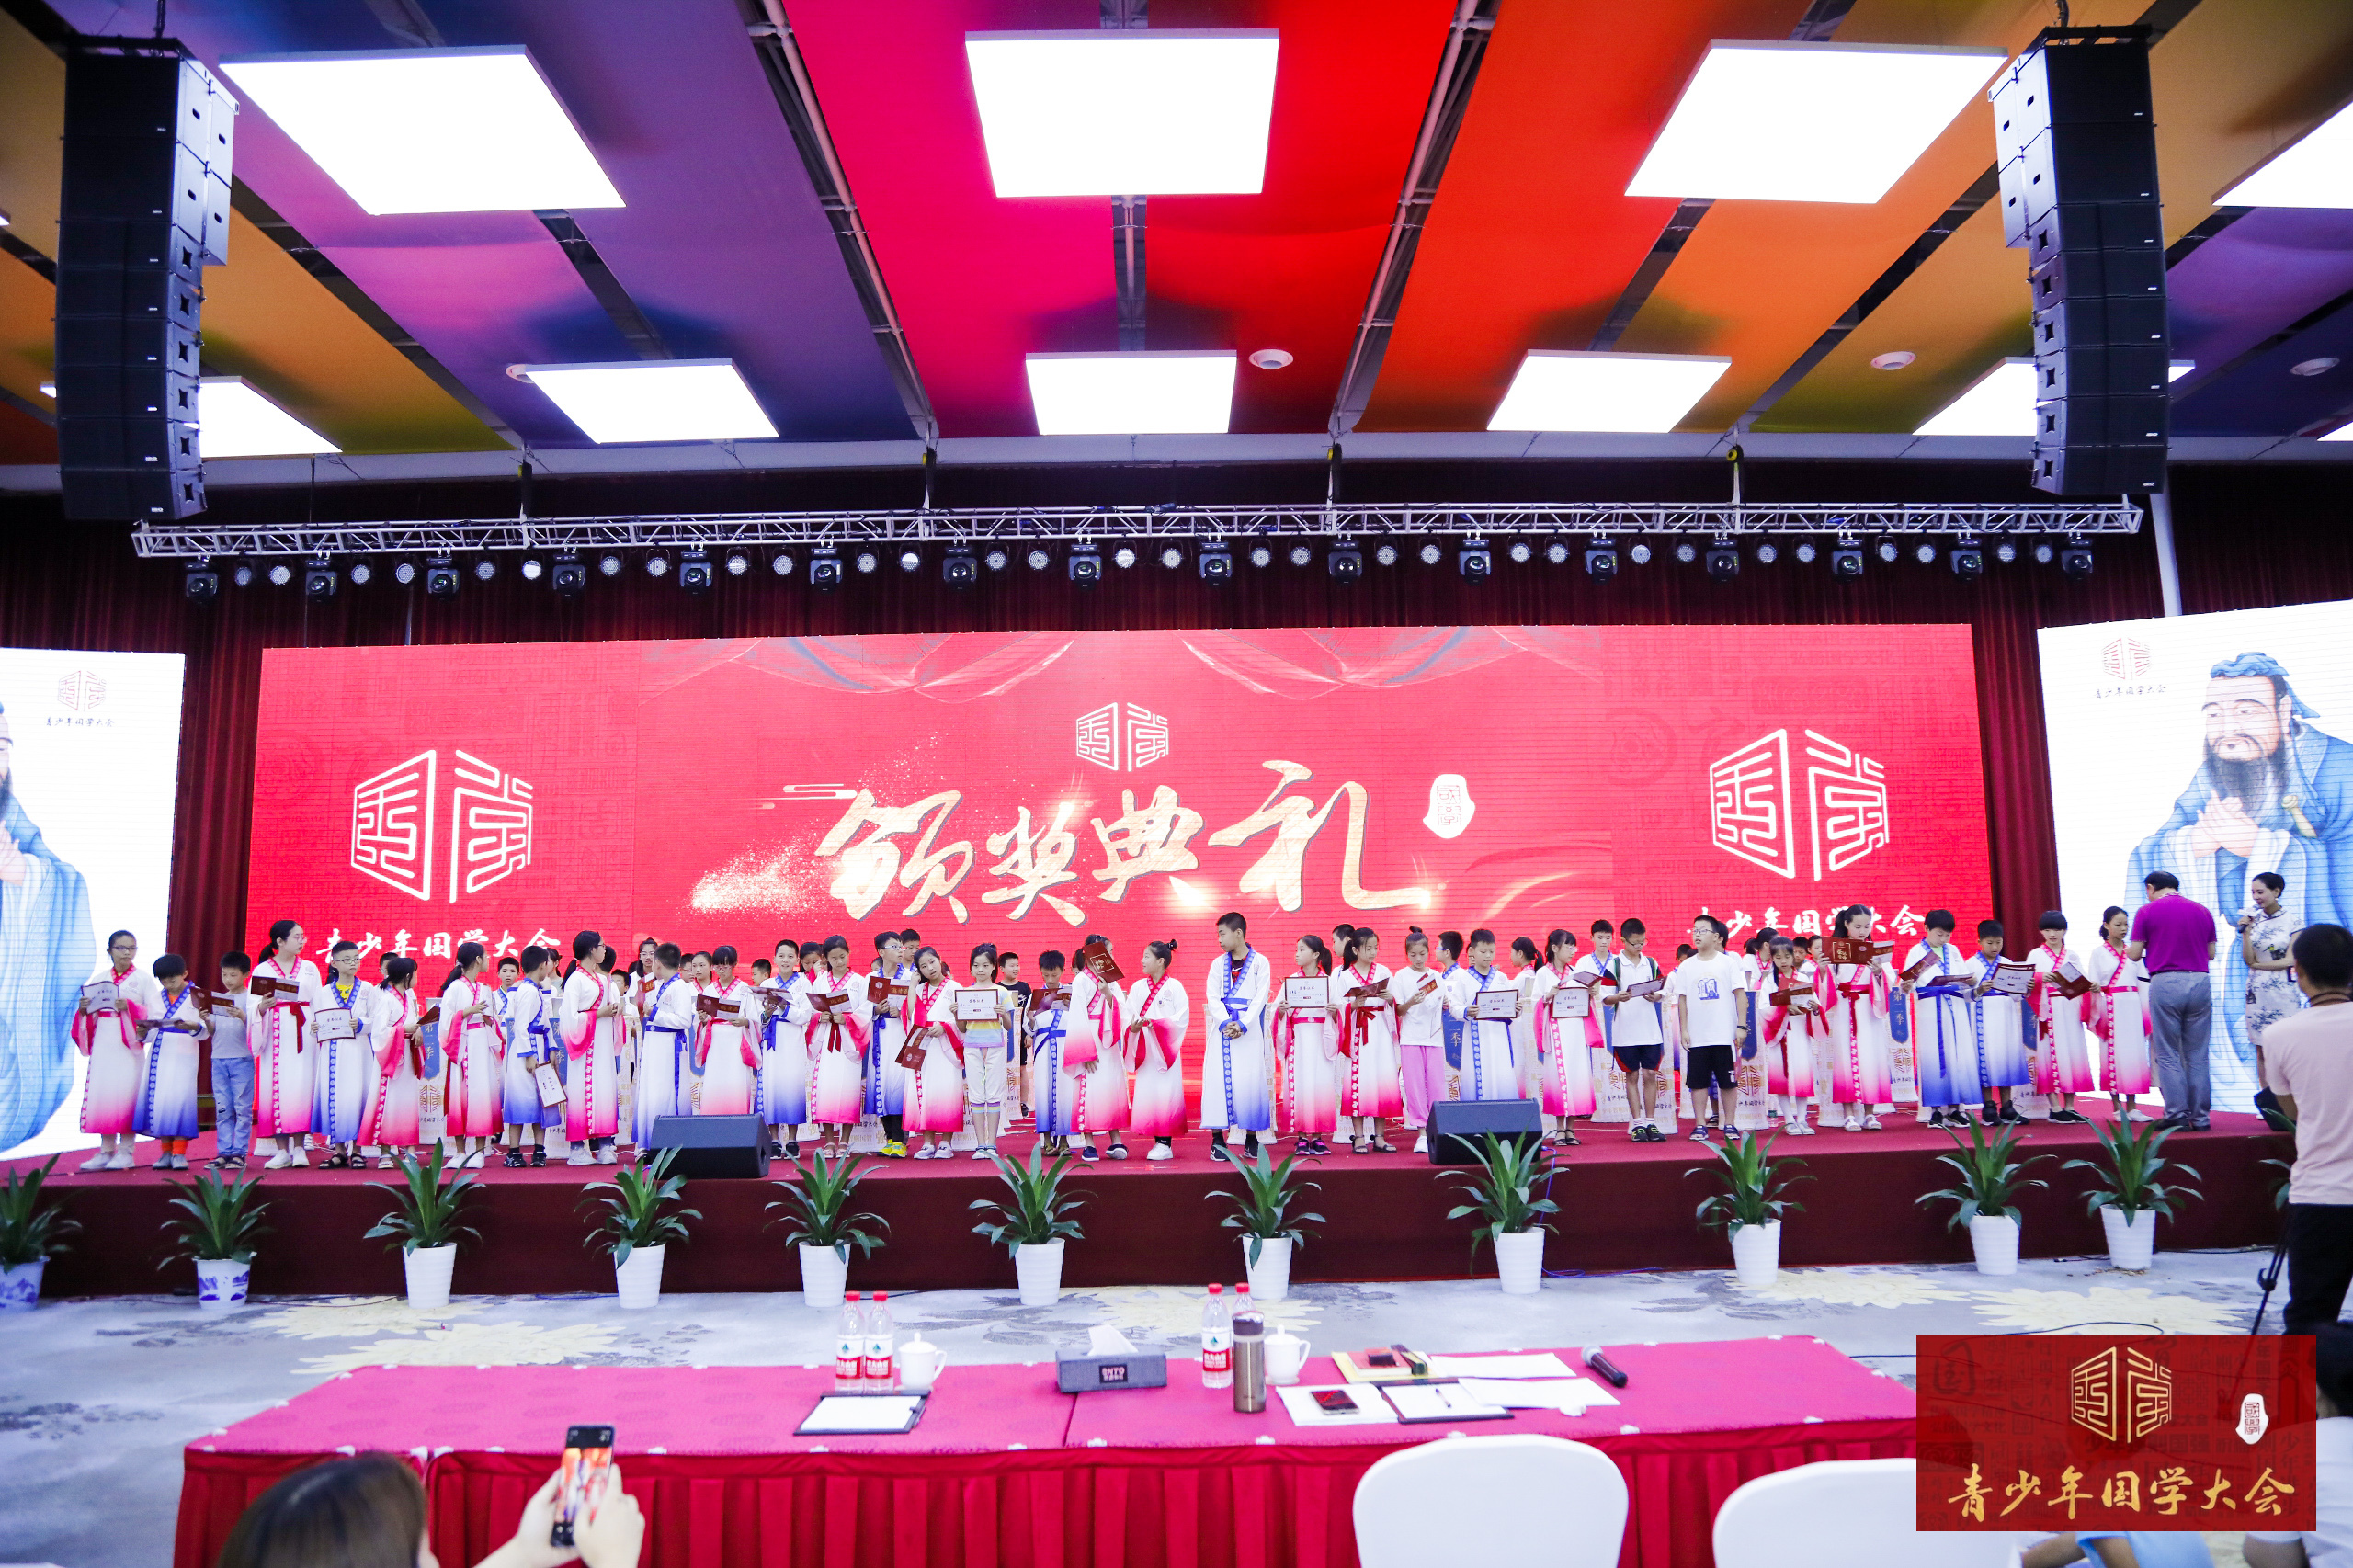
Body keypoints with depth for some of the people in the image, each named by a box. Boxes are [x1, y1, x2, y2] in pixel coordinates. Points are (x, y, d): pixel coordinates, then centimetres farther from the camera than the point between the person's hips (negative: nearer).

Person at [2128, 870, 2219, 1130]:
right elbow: (2211, 953, 14)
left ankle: (2177, 1116, 0)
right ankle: (2200, 1116, 10)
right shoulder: (2203, 911, 10)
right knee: (2198, 1055, 9)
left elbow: (2134, 954, -1)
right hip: (2199, 982, 4)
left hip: (2165, 983, -4)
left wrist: (2128, 948, 20)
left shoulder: (2147, 911, -2)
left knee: (2168, 1055, 2)